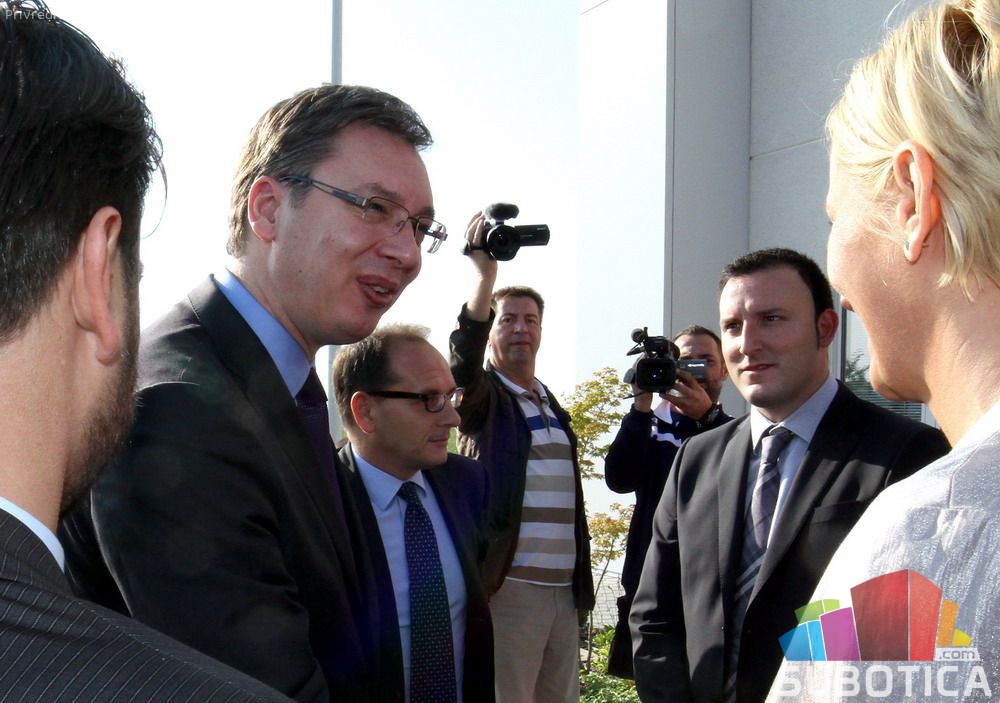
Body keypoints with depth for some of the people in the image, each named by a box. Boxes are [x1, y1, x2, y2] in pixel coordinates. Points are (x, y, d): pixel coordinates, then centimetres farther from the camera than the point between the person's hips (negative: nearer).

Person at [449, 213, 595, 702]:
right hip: (509, 585, -6)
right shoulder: (481, 395, 1)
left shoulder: (553, 406, 20)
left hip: (565, 588, 6)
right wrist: (486, 273, -35)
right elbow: (463, 354, -22)